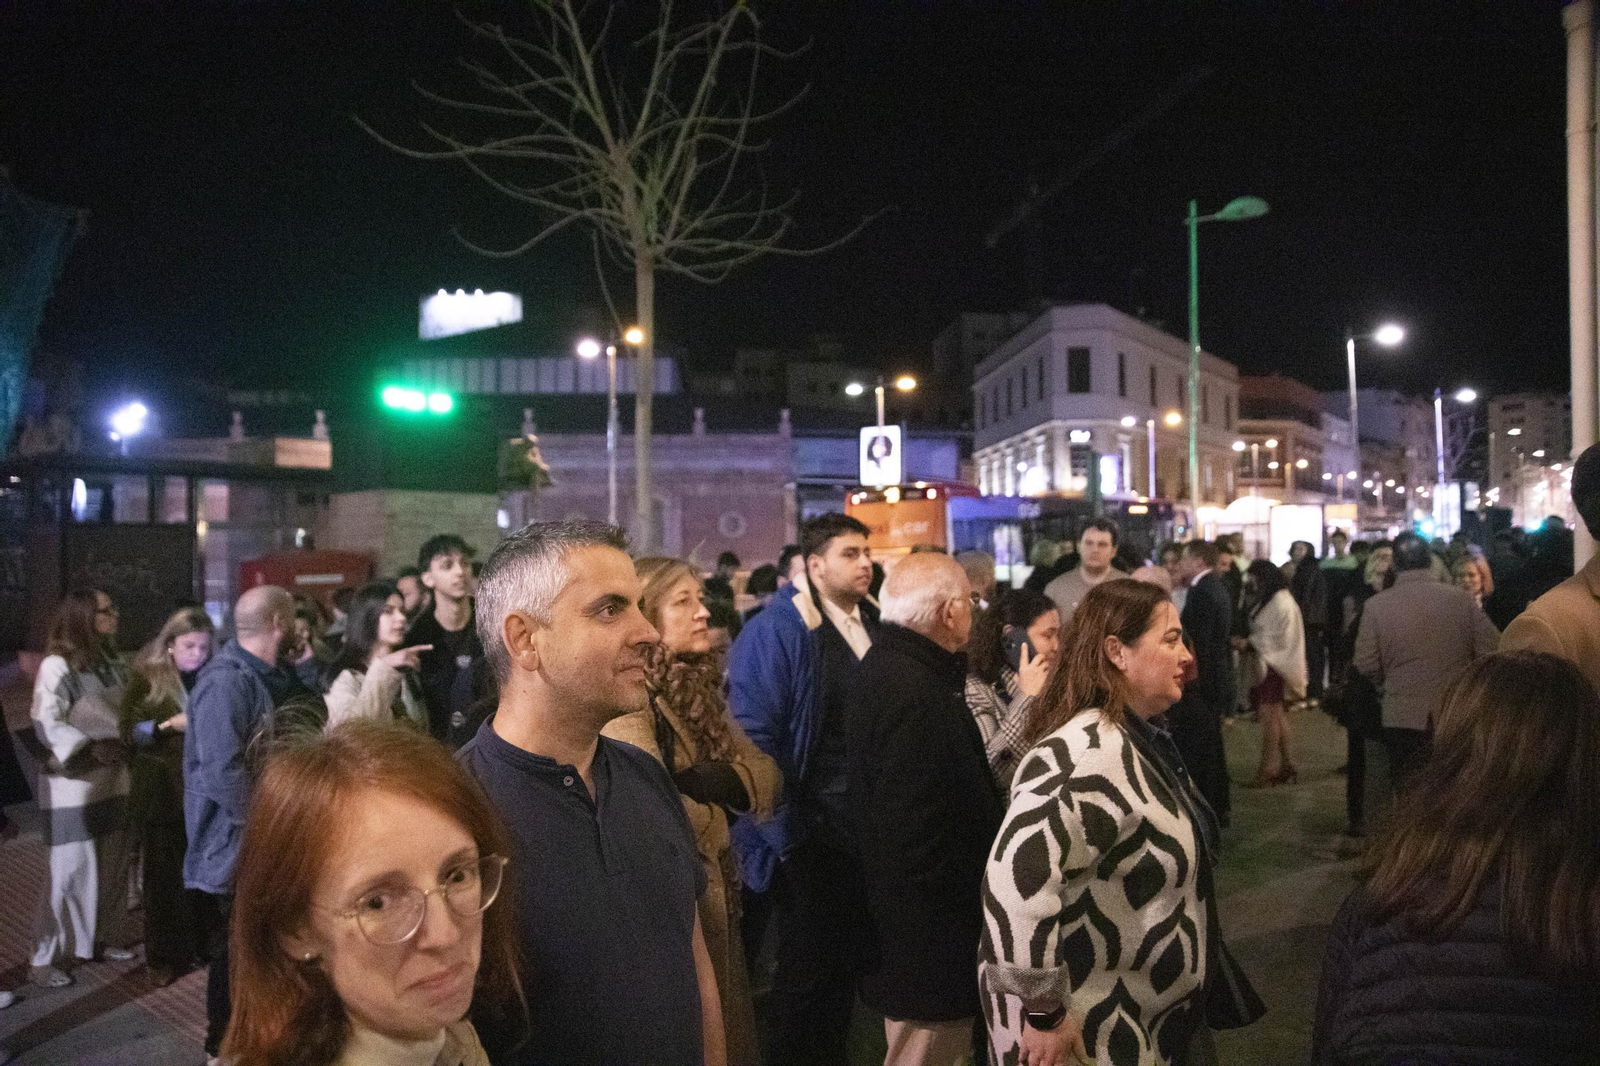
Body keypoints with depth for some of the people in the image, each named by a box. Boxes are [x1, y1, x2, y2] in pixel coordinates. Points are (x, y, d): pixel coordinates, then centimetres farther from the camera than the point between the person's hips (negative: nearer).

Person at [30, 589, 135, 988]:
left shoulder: (114, 662, 8)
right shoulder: (57, 666, -13)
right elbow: (45, 724, -17)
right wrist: (89, 749, -24)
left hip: (114, 782, 6)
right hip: (73, 785, -6)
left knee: (114, 864, 12)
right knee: (71, 870, -1)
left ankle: (103, 936, 28)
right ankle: (46, 956, 13)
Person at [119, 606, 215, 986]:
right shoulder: (147, 677, 0)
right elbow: (130, 733, -5)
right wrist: (170, 724, -20)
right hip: (161, 793, -1)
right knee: (164, 876, 5)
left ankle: (204, 947, 16)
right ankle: (164, 956, 16)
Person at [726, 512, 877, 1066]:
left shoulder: (877, 626, 7)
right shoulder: (776, 631, -13)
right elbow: (753, 737, -16)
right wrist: (783, 829, -16)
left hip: (868, 826, 6)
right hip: (811, 828, -6)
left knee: (847, 957, 18)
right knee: (806, 964, 8)